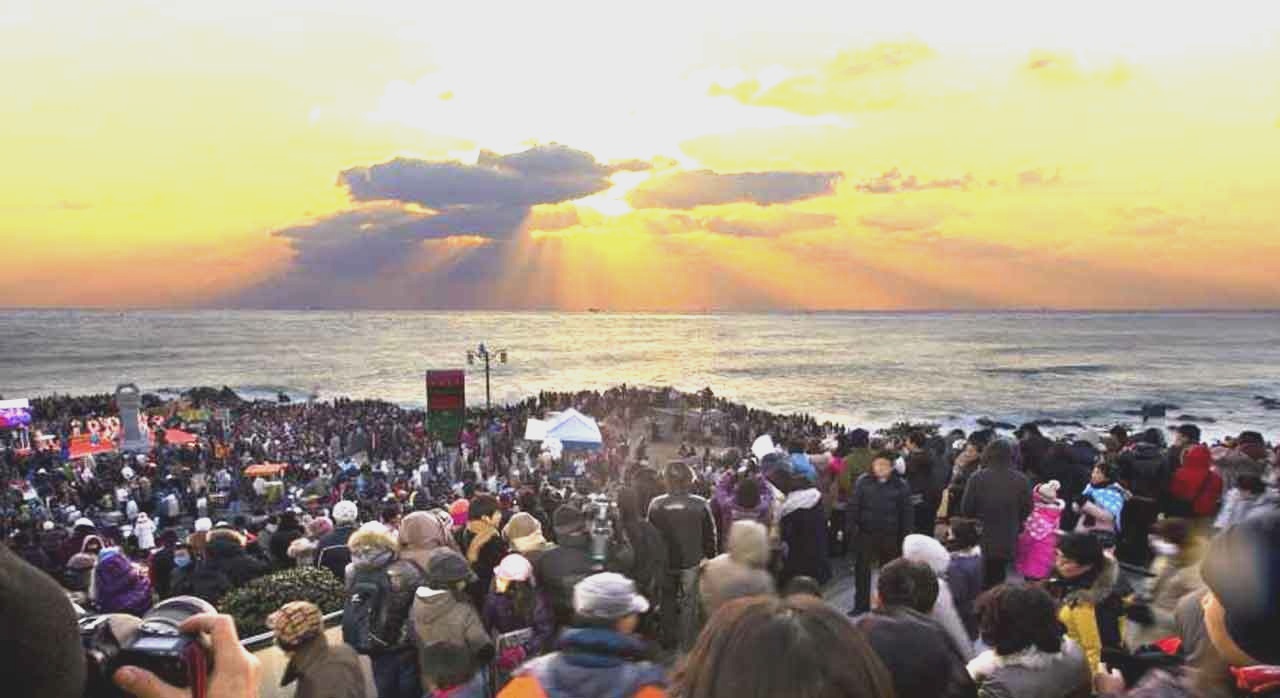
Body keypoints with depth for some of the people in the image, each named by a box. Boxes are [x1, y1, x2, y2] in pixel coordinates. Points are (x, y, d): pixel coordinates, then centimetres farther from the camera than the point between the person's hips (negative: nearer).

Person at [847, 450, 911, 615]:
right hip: (865, 533, 1)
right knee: (862, 569, 7)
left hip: (890, 536, -1)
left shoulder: (900, 486, -4)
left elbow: (906, 513, 0)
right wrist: (852, 528, -8)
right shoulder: (863, 482, -3)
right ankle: (861, 604, 19)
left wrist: (904, 536, -3)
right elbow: (853, 506, -1)